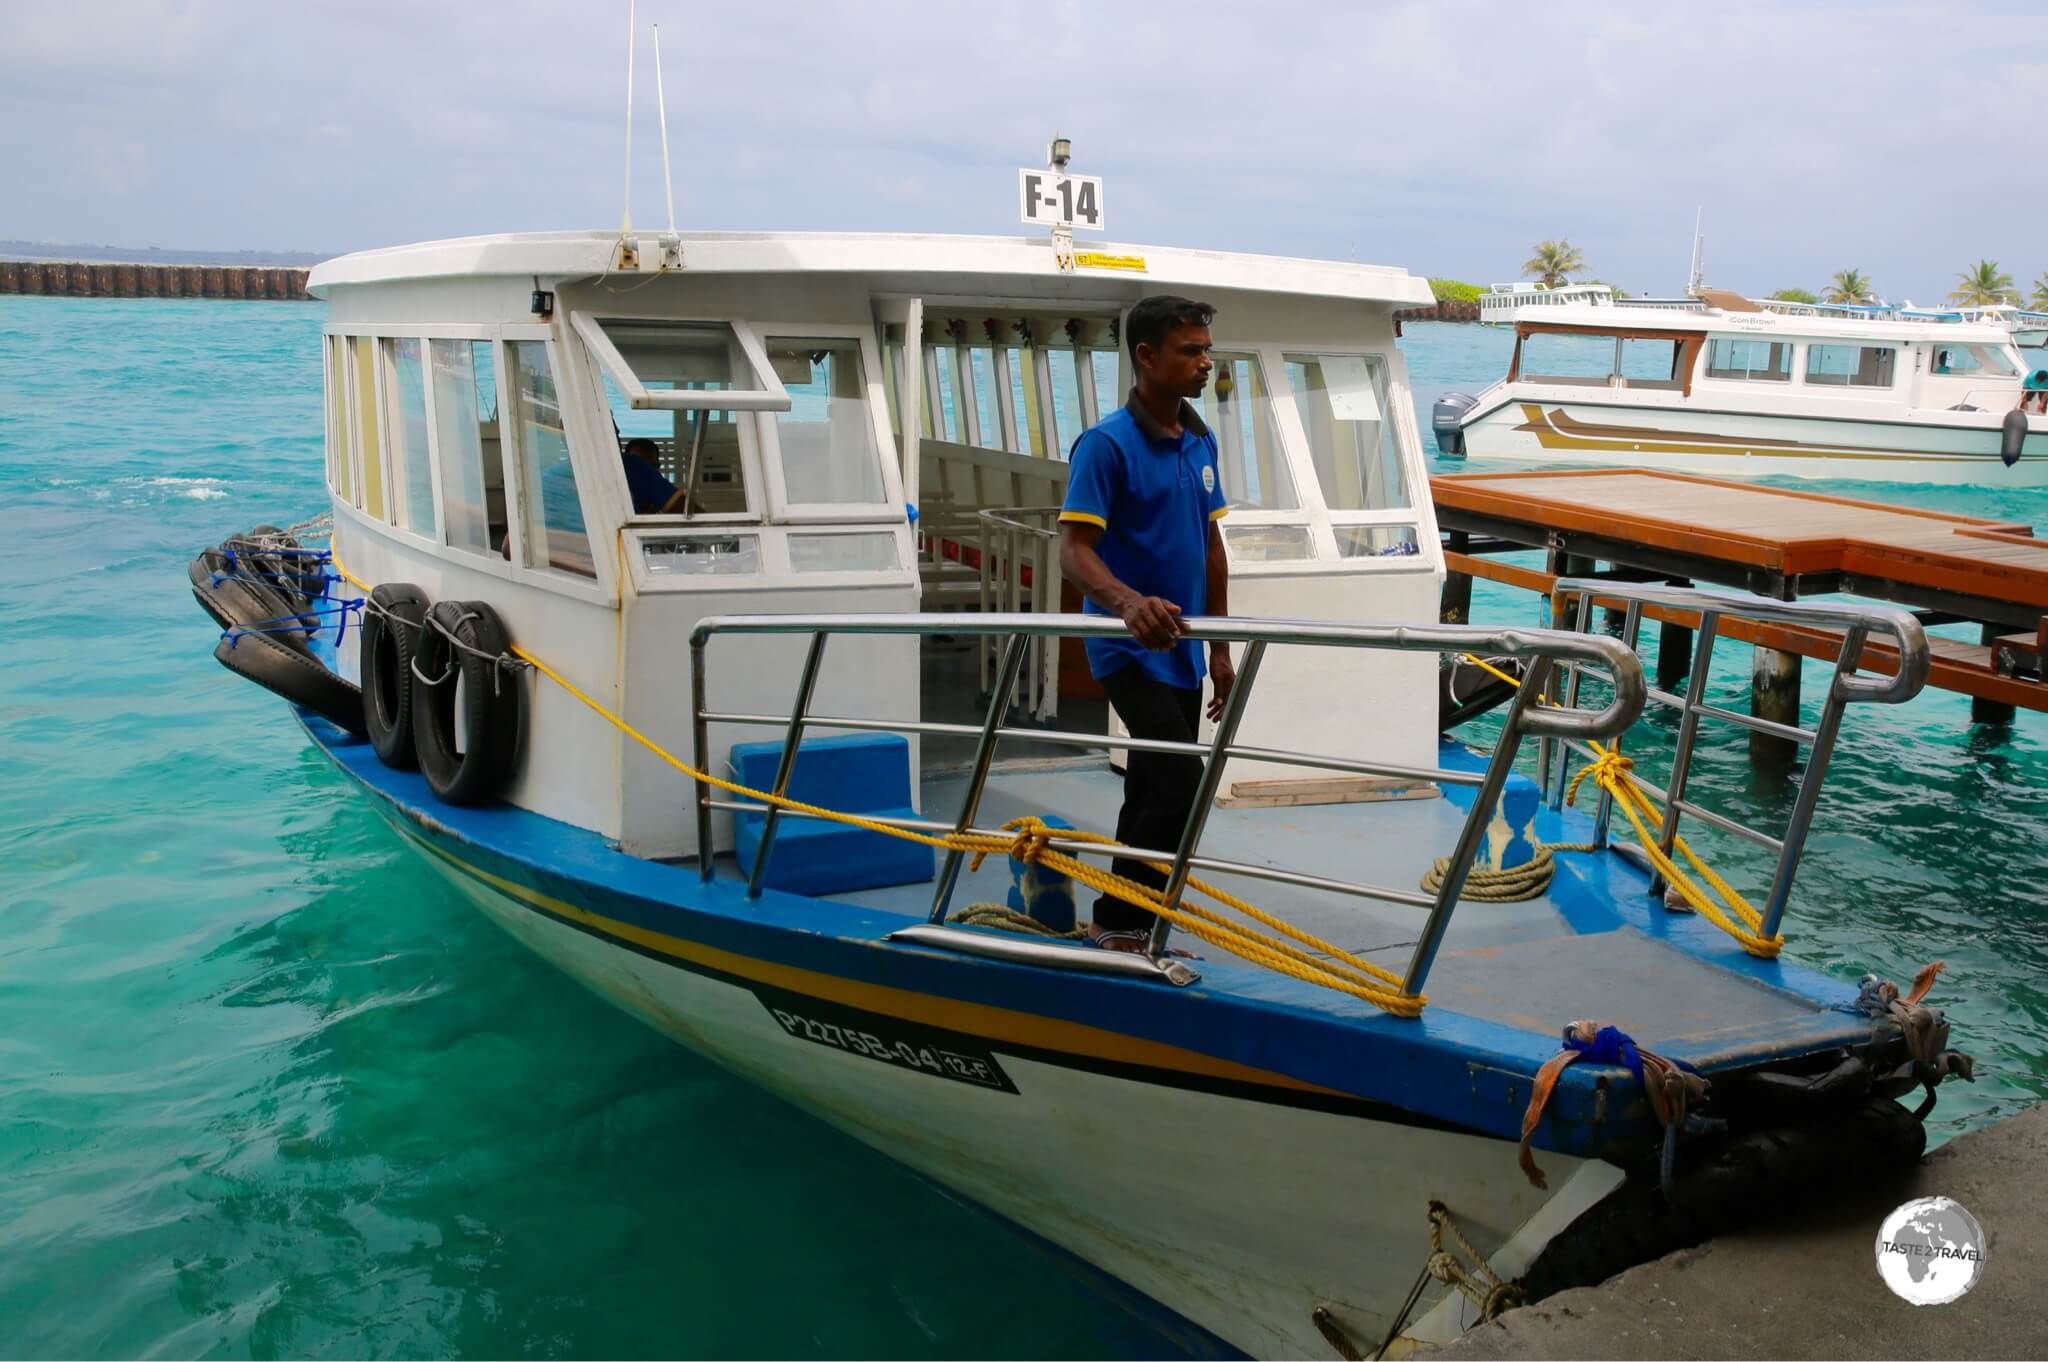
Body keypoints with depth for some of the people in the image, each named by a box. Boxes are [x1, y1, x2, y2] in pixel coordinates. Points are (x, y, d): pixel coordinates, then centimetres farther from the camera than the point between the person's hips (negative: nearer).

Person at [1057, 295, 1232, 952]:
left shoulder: (1201, 441, 9)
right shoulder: (1106, 443, -14)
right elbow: (1074, 550, -21)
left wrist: (1220, 649, 16)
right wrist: (1129, 601, -40)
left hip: (1181, 650, 8)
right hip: (1129, 649, -8)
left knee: (1151, 793, 13)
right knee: (1181, 784, -17)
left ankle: (1123, 930, 24)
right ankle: (1118, 922, -2)